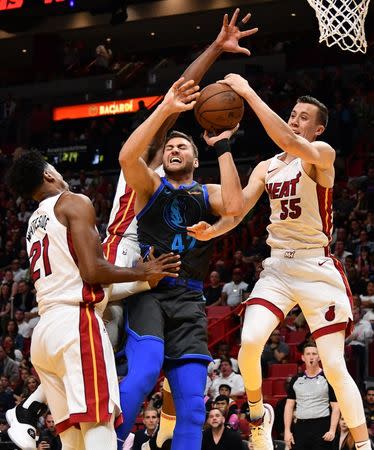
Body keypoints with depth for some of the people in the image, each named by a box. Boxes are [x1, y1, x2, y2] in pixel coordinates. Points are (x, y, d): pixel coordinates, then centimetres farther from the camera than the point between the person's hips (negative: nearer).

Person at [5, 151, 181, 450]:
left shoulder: (34, 223, 25)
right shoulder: (74, 203, 0)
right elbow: (92, 271, -11)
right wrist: (142, 273, 0)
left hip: (44, 329, 8)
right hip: (76, 322, -8)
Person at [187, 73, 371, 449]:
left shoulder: (321, 153, -8)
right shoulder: (266, 168, 12)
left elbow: (289, 142, -29)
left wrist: (248, 93, -28)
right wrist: (212, 230, -18)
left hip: (317, 269, -5)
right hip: (277, 266, 5)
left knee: (335, 366, -8)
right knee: (249, 342, -16)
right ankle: (258, 415, 12)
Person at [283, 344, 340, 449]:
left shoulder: (327, 379, 0)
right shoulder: (296, 380, 11)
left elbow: (335, 407, -2)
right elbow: (289, 406, 12)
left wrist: (332, 430, -13)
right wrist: (287, 430, 2)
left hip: (321, 427, -4)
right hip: (300, 427, 4)